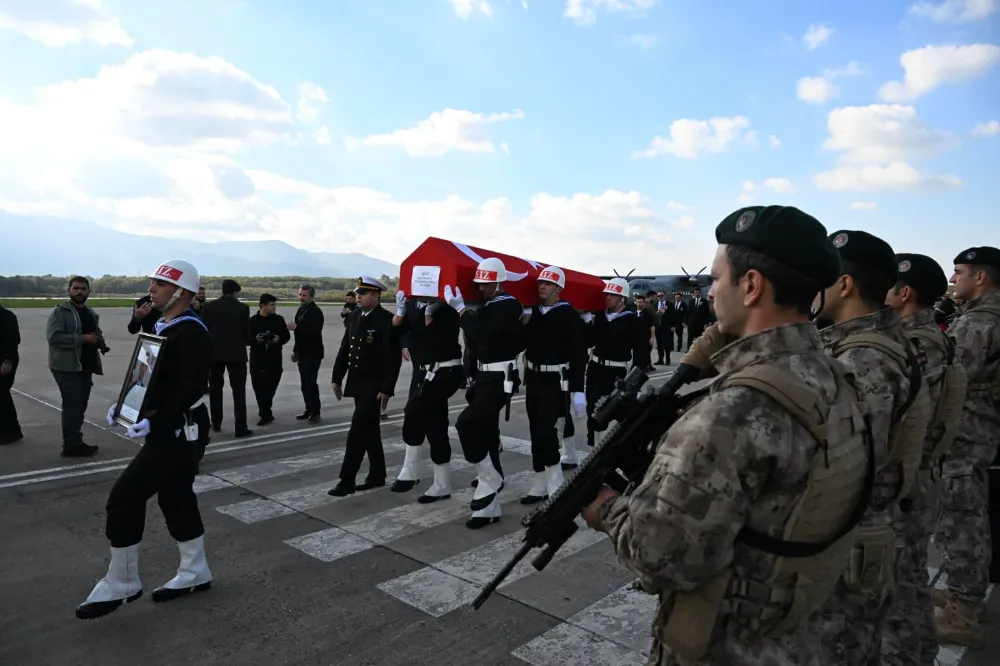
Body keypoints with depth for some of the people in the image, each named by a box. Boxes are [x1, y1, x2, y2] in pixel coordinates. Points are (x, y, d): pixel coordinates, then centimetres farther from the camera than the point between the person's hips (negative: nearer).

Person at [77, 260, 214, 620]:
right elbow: (152, 375, 21)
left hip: (175, 432, -10)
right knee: (176, 498, 16)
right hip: (166, 429, 10)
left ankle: (121, 583, 9)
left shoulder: (191, 333, -20)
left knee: (124, 497, -6)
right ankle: (194, 572, 29)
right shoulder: (164, 327, 13)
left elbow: (191, 390, -27)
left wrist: (153, 423, -30)